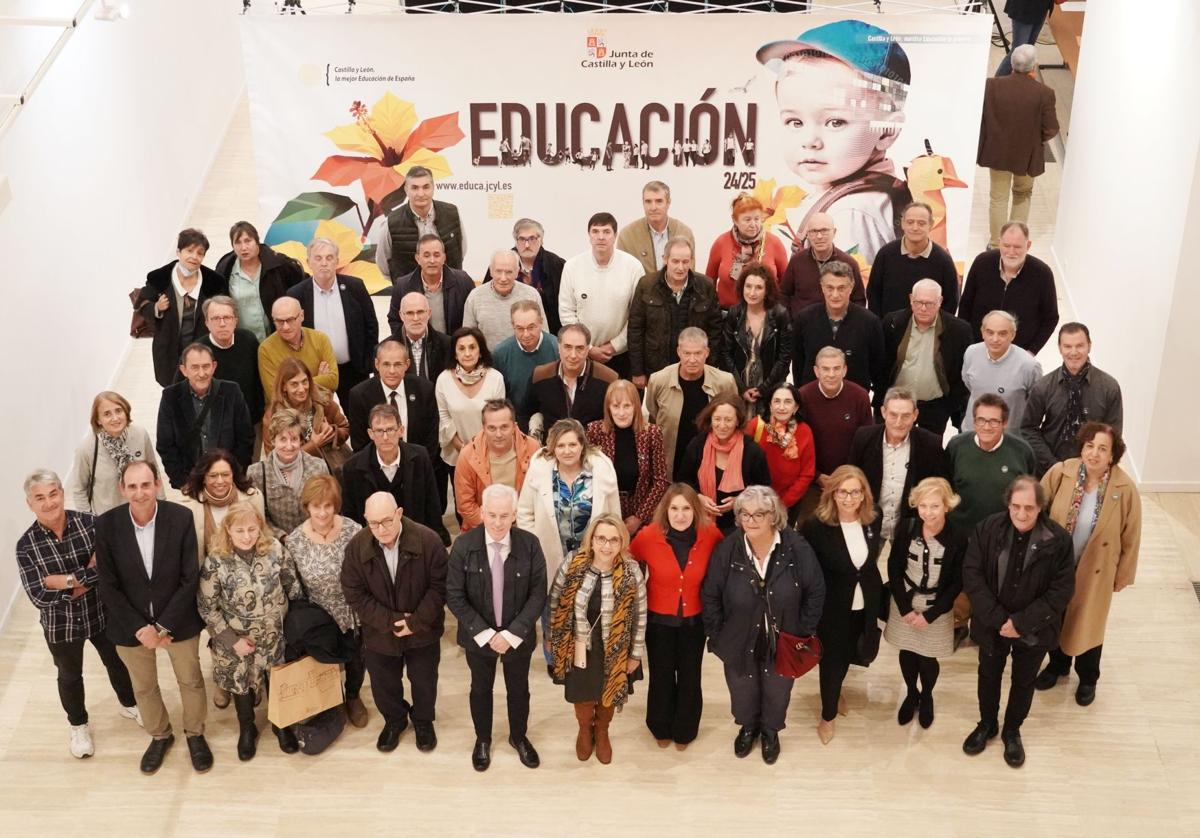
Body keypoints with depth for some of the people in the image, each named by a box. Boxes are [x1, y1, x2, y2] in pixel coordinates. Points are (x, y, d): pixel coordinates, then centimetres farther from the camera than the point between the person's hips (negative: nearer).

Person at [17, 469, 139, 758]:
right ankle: (79, 725, 49)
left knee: (117, 662, 24)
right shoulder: (26, 545, -18)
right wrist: (85, 576, -23)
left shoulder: (89, 523, -18)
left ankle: (128, 704, 53)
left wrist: (68, 579, -28)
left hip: (101, 614, 1)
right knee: (70, 676, 23)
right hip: (60, 625, 0)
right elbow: (38, 597, -23)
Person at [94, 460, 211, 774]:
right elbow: (108, 587, -11)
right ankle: (160, 736, 47)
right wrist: (140, 628, -16)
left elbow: (190, 578, -15)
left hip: (178, 620, -1)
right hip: (130, 625, 1)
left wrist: (163, 626, -17)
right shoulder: (106, 525, -17)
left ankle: (195, 733, 44)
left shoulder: (181, 518, -19)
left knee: (190, 680, 18)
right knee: (143, 686, 21)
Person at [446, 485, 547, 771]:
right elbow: (454, 596, -14)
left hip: (518, 637, 0)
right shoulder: (463, 546, -18)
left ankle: (519, 737, 48)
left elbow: (538, 595, -13)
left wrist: (512, 634, -19)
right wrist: (485, 634, -18)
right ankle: (482, 739, 47)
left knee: (518, 690, 21)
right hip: (478, 637, 0)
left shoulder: (530, 545, -17)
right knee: (481, 689, 22)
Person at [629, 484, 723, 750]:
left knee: (689, 677, 17)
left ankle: (685, 730, 41)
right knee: (661, 676, 18)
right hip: (659, 619, -1)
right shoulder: (648, 536, -22)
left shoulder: (710, 535, -19)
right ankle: (661, 728, 43)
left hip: (694, 620, 1)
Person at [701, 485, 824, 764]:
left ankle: (770, 730, 55)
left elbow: (816, 591, -9)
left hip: (782, 642, 0)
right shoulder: (727, 550, -20)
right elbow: (710, 595, -8)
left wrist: (805, 632, -6)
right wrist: (716, 636, -5)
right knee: (743, 692, 24)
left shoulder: (796, 548, -22)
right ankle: (748, 726, 56)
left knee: (777, 692, 24)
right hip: (739, 641, 0)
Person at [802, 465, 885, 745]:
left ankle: (836, 689, 56)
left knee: (846, 655, 24)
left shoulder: (872, 522, -9)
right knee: (832, 659, 11)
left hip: (864, 606, 4)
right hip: (832, 608, -4)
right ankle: (828, 715, 35)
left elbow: (872, 563, 5)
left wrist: (879, 600, 9)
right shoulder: (816, 526, -23)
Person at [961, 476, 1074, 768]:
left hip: (1034, 630, -1)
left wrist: (1022, 623, -20)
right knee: (989, 675, 22)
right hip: (992, 624, 1)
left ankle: (1012, 731, 44)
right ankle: (987, 724, 47)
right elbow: (972, 574, -14)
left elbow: (1061, 591, -16)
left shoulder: (1059, 540, -19)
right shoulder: (987, 529, -17)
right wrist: (997, 618, -20)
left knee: (1024, 681, 20)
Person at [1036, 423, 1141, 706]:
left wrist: (1123, 575, 0)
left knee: (1087, 625, 17)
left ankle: (1087, 678, 44)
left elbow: (1130, 537, -8)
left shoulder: (1125, 489, -21)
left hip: (1095, 572, -2)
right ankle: (1057, 664, 51)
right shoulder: (1060, 472, -19)